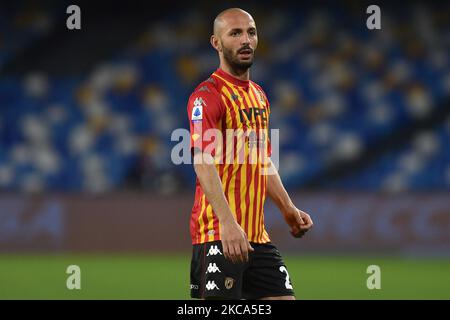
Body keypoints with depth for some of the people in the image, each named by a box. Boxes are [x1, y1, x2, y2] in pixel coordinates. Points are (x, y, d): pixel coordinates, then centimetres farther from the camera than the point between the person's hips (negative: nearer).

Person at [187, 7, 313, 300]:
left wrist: (288, 208, 22)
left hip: (258, 236, 8)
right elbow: (203, 161, -23)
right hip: (219, 235, -8)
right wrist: (227, 221, -34)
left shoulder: (259, 96, 18)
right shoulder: (208, 95, -11)